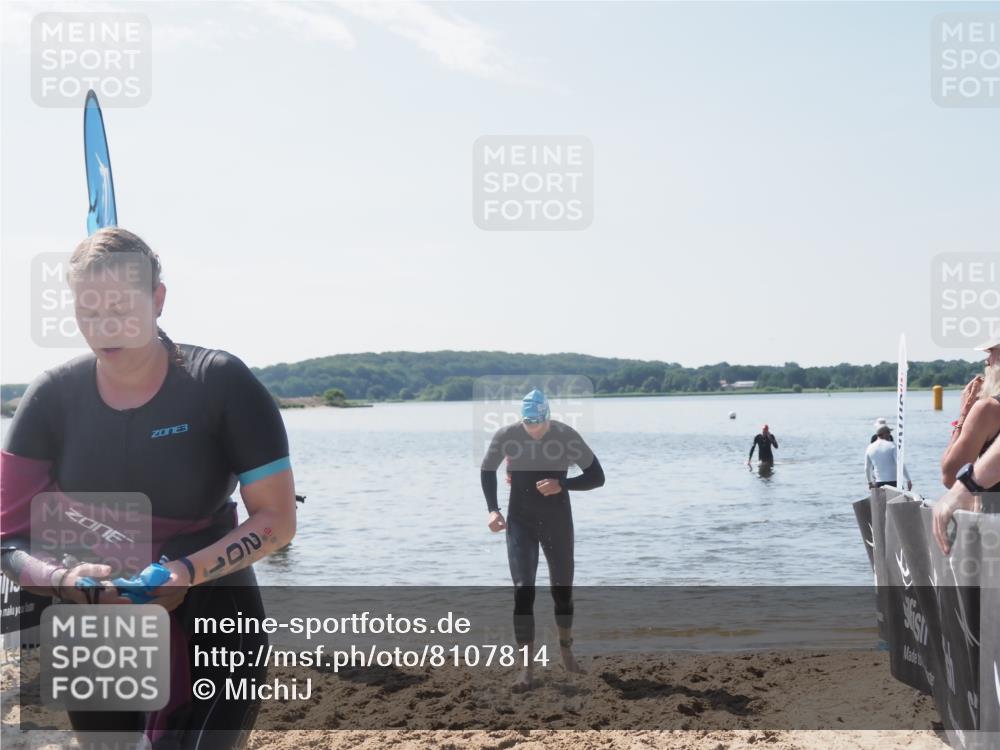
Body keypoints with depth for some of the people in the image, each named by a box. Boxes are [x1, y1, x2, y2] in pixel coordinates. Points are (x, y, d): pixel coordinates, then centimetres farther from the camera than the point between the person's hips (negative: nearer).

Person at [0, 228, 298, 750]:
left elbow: (277, 520, -12)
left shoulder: (221, 384, -13)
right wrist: (65, 579, -26)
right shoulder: (53, 398, -5)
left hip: (213, 627, -4)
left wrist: (187, 572, -27)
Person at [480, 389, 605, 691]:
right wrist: (493, 510, -4)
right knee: (522, 591, -9)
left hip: (557, 522, 0)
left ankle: (566, 647, 36)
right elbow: (487, 470, 6)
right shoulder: (506, 435, -13)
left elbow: (597, 477, -9)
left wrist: (562, 485, -25)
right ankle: (526, 666, -4)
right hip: (520, 522, 0)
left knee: (563, 589, 10)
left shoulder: (566, 436, -16)